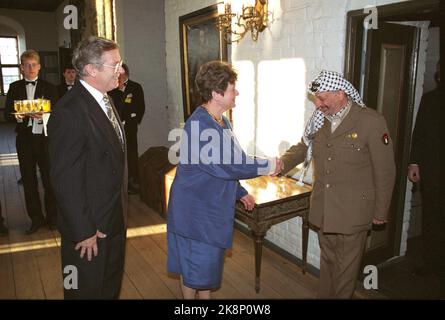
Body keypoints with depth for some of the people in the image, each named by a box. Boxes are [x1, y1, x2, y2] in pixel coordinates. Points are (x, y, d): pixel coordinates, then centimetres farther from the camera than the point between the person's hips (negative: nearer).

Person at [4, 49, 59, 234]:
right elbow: (7, 113, 6)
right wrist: (17, 116, -16)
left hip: (45, 138, -2)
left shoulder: (49, 88, 4)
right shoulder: (15, 88, 9)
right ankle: (36, 219, 21)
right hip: (24, 139, 2)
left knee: (50, 180, 2)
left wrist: (44, 115, -20)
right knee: (29, 182, 8)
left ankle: (52, 217, 17)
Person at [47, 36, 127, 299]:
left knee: (111, 288, 25)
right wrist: (83, 232, -18)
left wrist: (120, 212, 13)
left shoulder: (104, 100, 6)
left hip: (115, 220, 8)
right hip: (89, 230, -8)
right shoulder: (70, 112, -24)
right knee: (88, 290, 14)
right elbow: (66, 180, -23)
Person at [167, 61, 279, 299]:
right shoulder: (199, 125, -24)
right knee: (195, 265, 8)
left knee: (209, 261, 22)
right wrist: (267, 165, -18)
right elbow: (225, 165, -27)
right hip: (195, 210, -9)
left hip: (212, 207, 9)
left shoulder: (221, 121, 7)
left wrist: (240, 193, 15)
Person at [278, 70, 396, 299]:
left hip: (353, 211, -5)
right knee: (327, 260, 20)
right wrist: (281, 163, -7)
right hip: (323, 209, 5)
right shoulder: (320, 120, 2)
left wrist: (380, 212, -5)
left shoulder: (372, 121, -14)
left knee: (346, 266, 11)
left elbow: (385, 171, -10)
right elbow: (303, 147, 13)